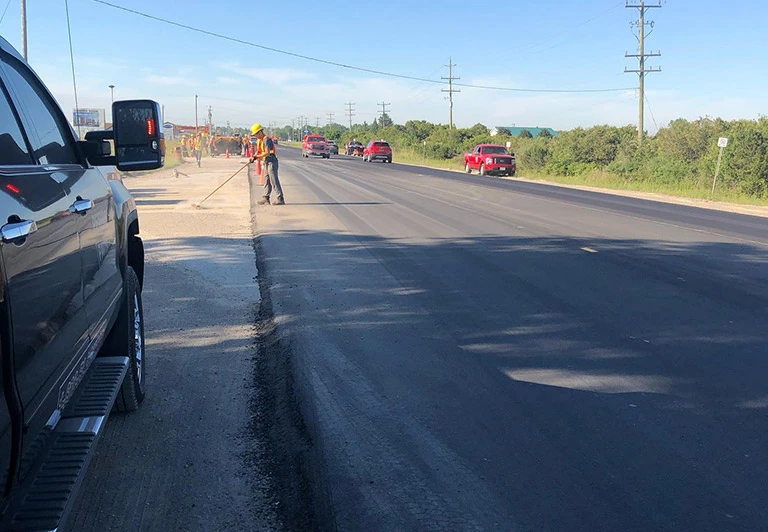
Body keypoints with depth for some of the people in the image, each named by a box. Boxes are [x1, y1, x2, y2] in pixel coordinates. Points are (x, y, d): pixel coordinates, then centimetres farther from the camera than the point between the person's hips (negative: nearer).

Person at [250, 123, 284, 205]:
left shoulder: (266, 140, -17)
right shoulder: (259, 140, 14)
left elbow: (267, 153, -25)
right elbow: (258, 151, 19)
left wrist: (257, 157, -21)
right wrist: (253, 157, 0)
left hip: (271, 162, -10)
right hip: (266, 163, 10)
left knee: (274, 181, -11)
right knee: (266, 181, 12)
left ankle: (280, 199, -10)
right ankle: (266, 198, 16)